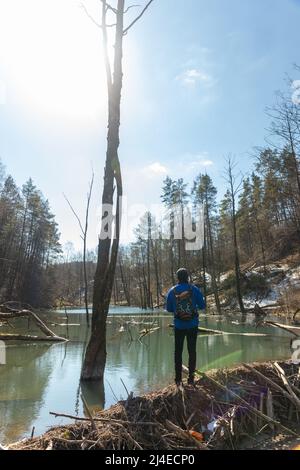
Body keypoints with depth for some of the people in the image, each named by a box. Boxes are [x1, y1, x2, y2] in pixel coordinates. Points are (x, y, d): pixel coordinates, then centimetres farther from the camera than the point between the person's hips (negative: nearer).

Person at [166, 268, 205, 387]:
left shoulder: (172, 291, -4)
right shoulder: (194, 289, -8)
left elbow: (169, 308, 4)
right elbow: (202, 306, -3)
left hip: (179, 326, 1)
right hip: (193, 325, 0)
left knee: (178, 352, 11)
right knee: (192, 351, 10)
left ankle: (178, 379, 14)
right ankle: (191, 378, 13)